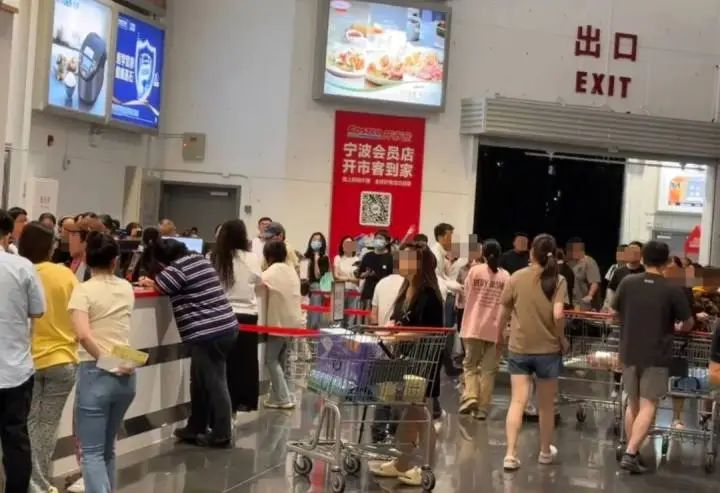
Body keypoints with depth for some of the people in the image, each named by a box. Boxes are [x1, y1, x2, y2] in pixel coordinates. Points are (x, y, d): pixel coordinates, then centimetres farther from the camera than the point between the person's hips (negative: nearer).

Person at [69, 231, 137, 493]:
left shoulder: (84, 290, -8)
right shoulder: (127, 288, 8)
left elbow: (83, 335, -22)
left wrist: (105, 360, -12)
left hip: (96, 373, -5)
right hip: (126, 374, 5)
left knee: (91, 452, -1)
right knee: (107, 448, 20)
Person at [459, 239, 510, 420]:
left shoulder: (475, 271, -2)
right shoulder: (505, 276, 0)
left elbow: (466, 296, 7)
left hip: (474, 327, 0)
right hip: (495, 328, 1)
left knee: (470, 364, 10)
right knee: (489, 369, 7)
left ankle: (470, 397, -11)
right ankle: (482, 408, 6)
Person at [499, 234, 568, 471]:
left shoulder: (517, 277, -2)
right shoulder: (558, 280, -8)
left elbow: (504, 313, 4)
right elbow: (558, 315, -20)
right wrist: (562, 338, -3)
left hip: (518, 348, 1)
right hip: (548, 349, -1)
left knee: (517, 402, 0)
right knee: (546, 405, 15)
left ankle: (510, 454, -11)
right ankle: (545, 451, 30)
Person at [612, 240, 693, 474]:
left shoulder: (627, 283, -3)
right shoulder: (672, 290, -10)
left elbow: (616, 312, 10)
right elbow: (688, 324, 0)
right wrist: (674, 327, 22)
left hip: (629, 352, 4)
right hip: (656, 356, -4)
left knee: (633, 404, 17)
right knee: (648, 406, -1)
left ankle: (632, 451, 22)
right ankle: (630, 454, -12)